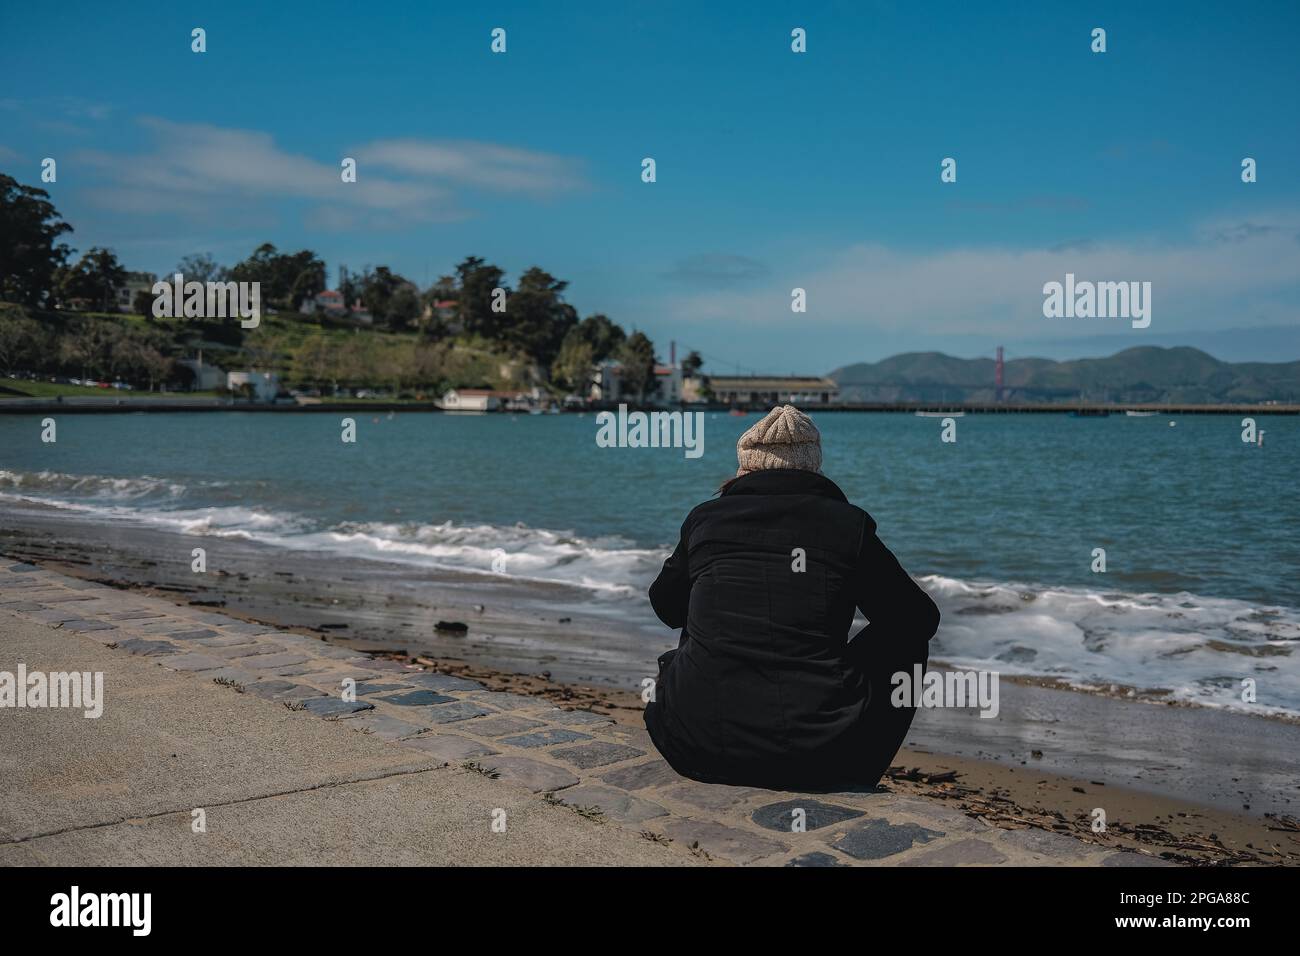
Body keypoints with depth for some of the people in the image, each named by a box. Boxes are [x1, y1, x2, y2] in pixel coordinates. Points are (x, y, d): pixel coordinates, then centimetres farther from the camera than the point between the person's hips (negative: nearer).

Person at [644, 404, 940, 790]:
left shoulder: (705, 517, 8)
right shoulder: (847, 523, 3)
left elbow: (666, 605, 25)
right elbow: (922, 618, 14)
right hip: (817, 759, -3)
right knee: (906, 636, 22)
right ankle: (852, 778, 28)